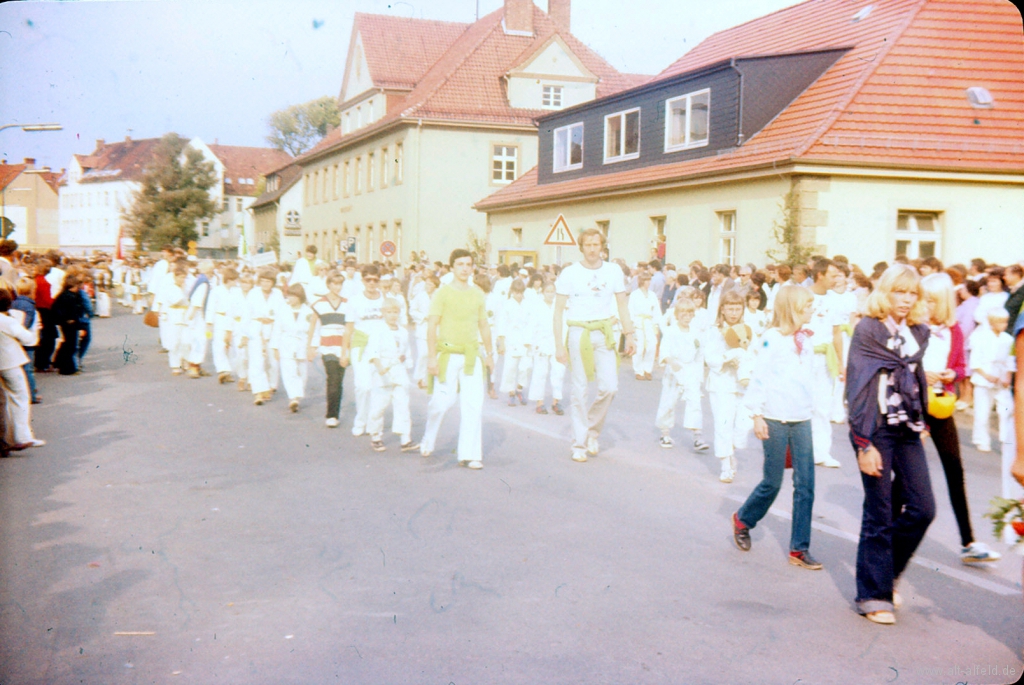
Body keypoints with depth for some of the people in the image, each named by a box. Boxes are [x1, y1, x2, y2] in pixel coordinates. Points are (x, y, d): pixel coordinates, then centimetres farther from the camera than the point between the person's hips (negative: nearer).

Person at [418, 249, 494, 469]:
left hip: (472, 355, 3)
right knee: (442, 401, -2)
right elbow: (432, 326, -6)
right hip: (447, 354, -3)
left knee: (474, 404, -3)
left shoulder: (478, 293, 10)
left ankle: (470, 454, 1)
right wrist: (432, 357, -11)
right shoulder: (442, 293, -3)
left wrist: (489, 354, 16)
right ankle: (428, 439, 27)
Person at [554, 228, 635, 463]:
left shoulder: (613, 271, 6)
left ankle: (593, 430, 17)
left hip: (604, 333, 2)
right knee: (580, 391, 1)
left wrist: (629, 335, 6)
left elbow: (622, 305, 13)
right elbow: (558, 310, -2)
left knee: (609, 387, -8)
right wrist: (558, 344, -9)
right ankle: (579, 444, 10)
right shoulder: (570, 273, -2)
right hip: (578, 332, -2)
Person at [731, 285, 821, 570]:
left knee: (805, 485, 1)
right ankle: (743, 519, 30)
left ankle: (799, 549, 8)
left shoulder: (805, 341, 10)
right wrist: (757, 415, -12)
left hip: (801, 420, 6)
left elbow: (809, 380, 14)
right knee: (772, 482, 3)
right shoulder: (772, 339, -8)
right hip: (775, 420, -5)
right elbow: (759, 378, -9)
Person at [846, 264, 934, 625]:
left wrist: (920, 424, 9)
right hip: (876, 430, -6)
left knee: (922, 508, 2)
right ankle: (873, 595, 11)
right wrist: (864, 445, -16)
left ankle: (885, 572, 24)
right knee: (879, 514, -1)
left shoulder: (918, 333, 9)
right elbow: (858, 388, -12)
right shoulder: (867, 330, -8)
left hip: (908, 430, 6)